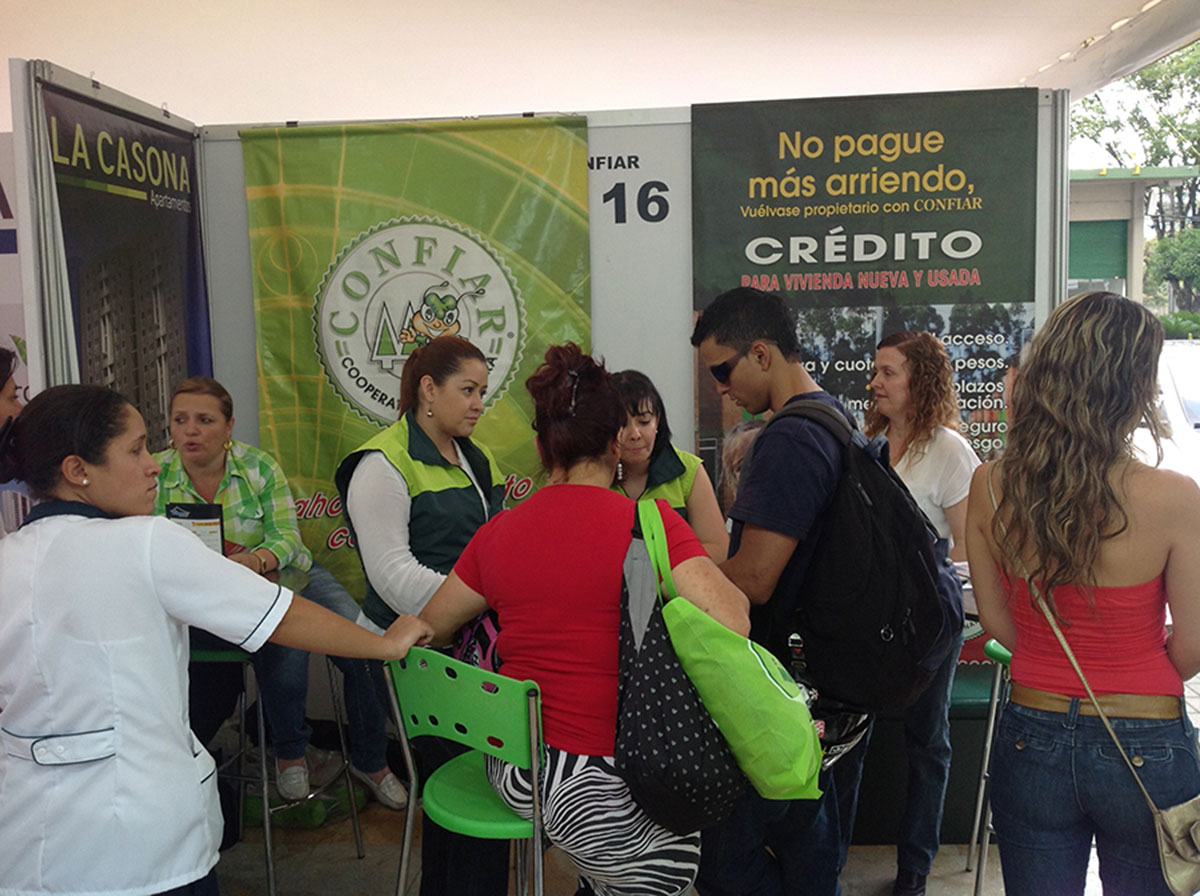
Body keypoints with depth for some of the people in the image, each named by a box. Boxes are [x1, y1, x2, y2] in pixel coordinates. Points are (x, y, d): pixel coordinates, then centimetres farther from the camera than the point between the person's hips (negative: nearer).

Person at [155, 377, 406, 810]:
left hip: (281, 574, 2)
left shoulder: (260, 467, -4)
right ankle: (289, 756, -8)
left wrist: (254, 560, -30)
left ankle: (370, 761, 3)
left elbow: (286, 538, -7)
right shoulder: (154, 475, -4)